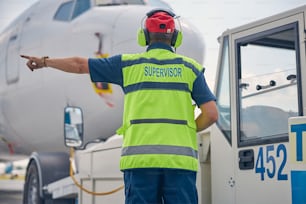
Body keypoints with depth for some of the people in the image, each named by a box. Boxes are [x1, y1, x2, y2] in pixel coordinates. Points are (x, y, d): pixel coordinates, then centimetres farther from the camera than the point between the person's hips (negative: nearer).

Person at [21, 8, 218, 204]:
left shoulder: (129, 64, 10)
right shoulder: (190, 67, 9)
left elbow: (79, 65, 17)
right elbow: (211, 114, 1)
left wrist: (44, 61, 33)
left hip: (140, 157, 0)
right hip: (180, 159, 0)